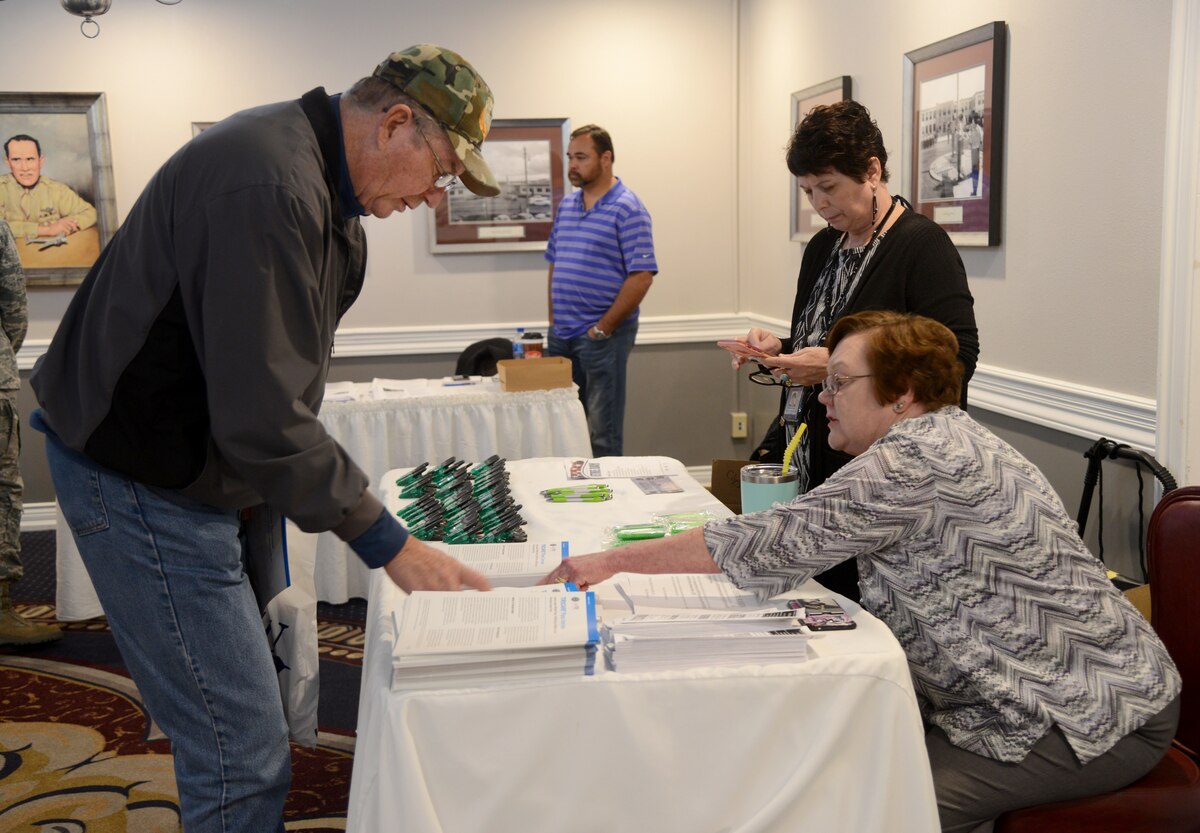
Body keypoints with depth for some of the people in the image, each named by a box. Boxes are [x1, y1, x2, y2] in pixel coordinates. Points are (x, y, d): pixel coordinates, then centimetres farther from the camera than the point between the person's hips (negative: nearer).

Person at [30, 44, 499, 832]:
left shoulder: (324, 185, 7)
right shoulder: (268, 188, -26)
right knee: (244, 760, -7)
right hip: (142, 482, -10)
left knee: (260, 700, 17)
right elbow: (262, 415, -29)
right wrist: (390, 545, -23)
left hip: (203, 465, 10)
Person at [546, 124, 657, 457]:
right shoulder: (567, 205, 12)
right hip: (561, 335, 7)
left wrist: (603, 328, -15)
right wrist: (553, 319, 10)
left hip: (602, 335, -7)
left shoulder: (627, 209, -10)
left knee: (603, 434, -1)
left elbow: (641, 277, -15)